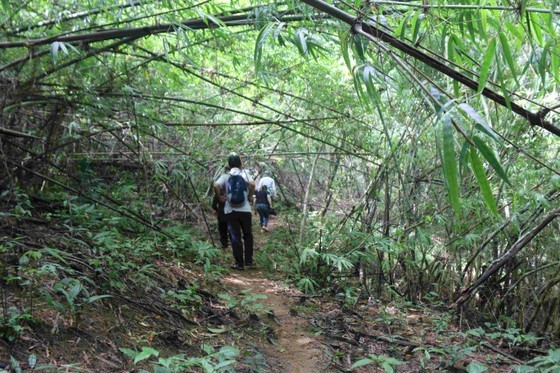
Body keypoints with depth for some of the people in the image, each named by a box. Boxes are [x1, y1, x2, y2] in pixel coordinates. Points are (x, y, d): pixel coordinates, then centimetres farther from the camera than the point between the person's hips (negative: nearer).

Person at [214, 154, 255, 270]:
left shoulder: (225, 176, 4)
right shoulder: (245, 173, 4)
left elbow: (216, 185, -15)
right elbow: (252, 184, -15)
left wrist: (220, 197, 0)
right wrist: (249, 195, 0)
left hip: (230, 211, 0)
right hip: (245, 210, 0)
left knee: (235, 238, 6)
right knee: (248, 235, 17)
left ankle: (239, 263, 7)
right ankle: (248, 260, 16)